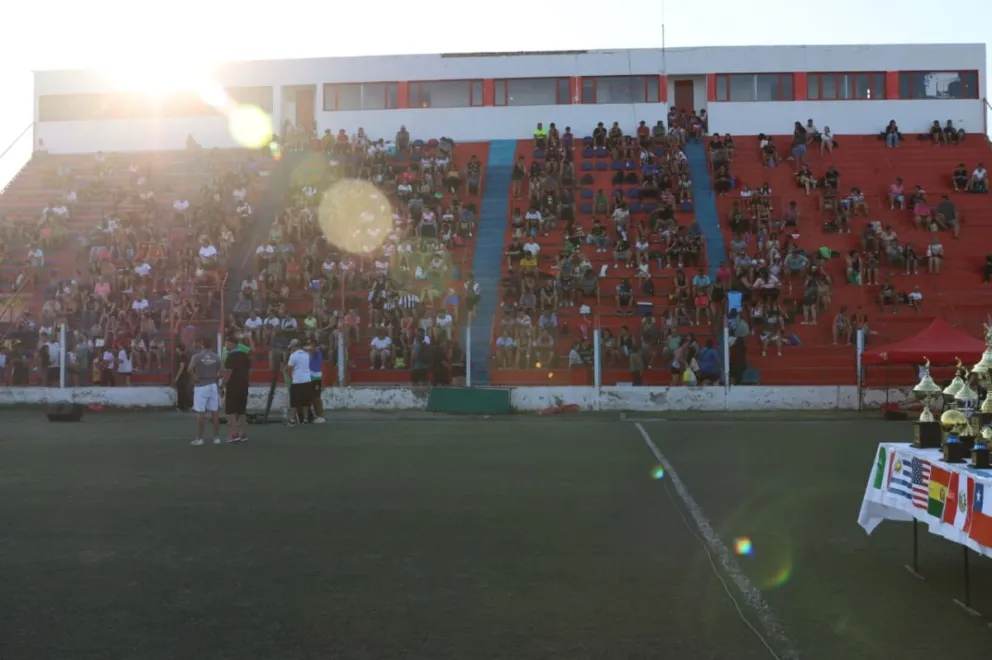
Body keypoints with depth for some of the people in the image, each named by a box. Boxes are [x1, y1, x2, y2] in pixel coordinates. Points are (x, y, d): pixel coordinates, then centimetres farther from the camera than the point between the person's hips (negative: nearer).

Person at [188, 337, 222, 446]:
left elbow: (190, 369, -19)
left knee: (200, 413, -2)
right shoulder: (217, 357, 5)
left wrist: (195, 377, -4)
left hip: (201, 386, -4)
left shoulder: (197, 356, -6)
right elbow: (221, 373, 3)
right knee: (214, 412, 6)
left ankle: (199, 439, -1)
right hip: (213, 386, 4)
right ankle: (217, 438, 7)